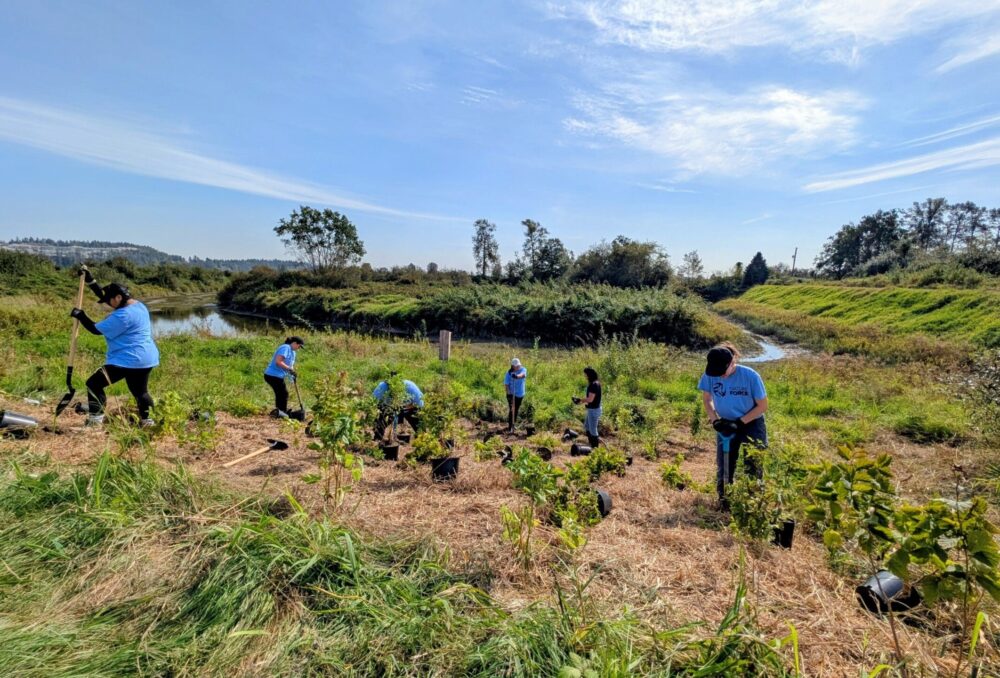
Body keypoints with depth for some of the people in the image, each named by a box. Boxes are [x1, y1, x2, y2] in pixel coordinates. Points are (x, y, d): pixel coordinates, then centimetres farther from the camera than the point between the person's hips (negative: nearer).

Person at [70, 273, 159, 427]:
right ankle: (147, 422, 21)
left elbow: (97, 329, -11)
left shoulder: (123, 315, -19)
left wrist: (80, 316, 1)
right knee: (140, 391, 19)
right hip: (146, 359, 10)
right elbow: (104, 295, 20)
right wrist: (90, 279, 18)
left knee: (94, 384, 3)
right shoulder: (138, 305, 10)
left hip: (128, 360, -10)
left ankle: (95, 422, 2)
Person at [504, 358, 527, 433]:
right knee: (512, 410, -11)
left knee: (516, 410, 16)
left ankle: (513, 424, 33)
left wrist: (517, 376, -55)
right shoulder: (508, 373, -13)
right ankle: (509, 427, -7)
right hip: (511, 394, -3)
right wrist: (508, 393, -25)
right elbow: (506, 384, -13)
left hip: (520, 394, 4)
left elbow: (523, 375, -34)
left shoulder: (523, 369, -10)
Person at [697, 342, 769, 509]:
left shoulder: (750, 376, -25)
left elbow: (762, 406, -14)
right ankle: (724, 503, 26)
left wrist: (739, 422, -21)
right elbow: (707, 399, 1)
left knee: (753, 468, 3)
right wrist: (715, 420, -12)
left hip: (751, 425, -3)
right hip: (726, 425, 3)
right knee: (724, 469, 10)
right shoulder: (710, 375, -18)